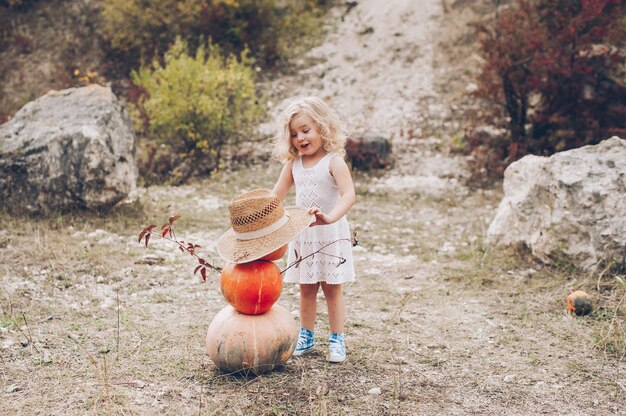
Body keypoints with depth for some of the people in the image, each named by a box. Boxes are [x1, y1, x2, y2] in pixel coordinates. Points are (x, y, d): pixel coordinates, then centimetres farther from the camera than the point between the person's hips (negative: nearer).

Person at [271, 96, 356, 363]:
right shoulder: (293, 164, 4)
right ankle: (306, 337, 24)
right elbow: (275, 197, 11)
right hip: (303, 235, 5)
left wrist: (330, 217, -44)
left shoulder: (333, 161, -14)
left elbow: (349, 195, -28)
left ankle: (337, 340, 13)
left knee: (332, 289, 4)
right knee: (306, 289, 12)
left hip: (331, 234, -5)